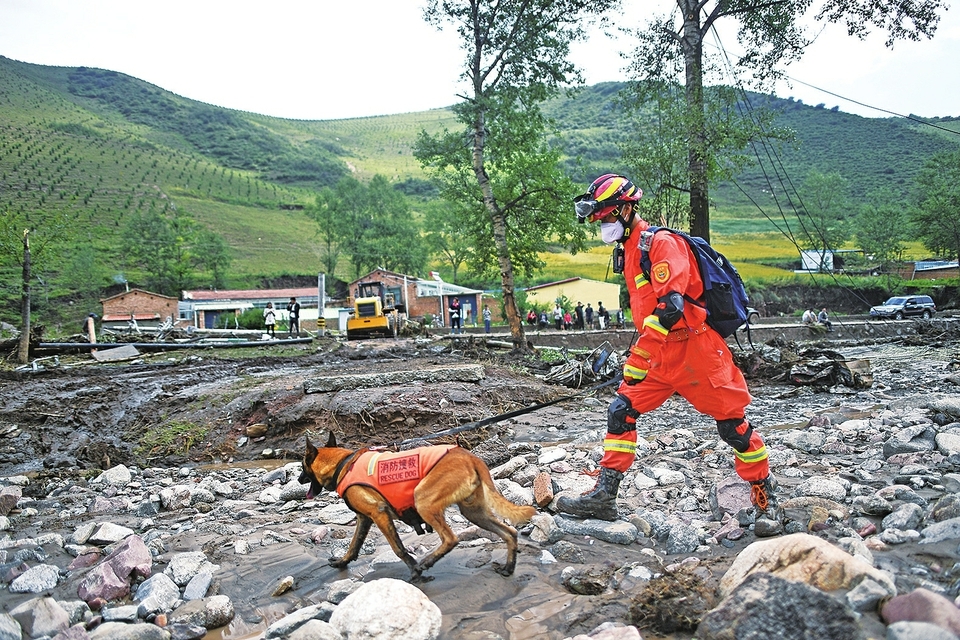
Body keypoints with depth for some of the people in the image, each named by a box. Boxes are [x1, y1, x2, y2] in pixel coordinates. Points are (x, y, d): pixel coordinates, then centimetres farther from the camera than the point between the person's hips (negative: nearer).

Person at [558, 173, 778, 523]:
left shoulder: (662, 243, -15)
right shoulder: (631, 250, 14)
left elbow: (670, 306, -26)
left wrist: (636, 359, -26)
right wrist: (636, 361, 20)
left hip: (696, 349, -9)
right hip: (662, 354, 9)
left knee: (732, 425, 1)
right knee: (621, 411, 1)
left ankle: (766, 500, 20)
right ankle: (604, 496, 5)